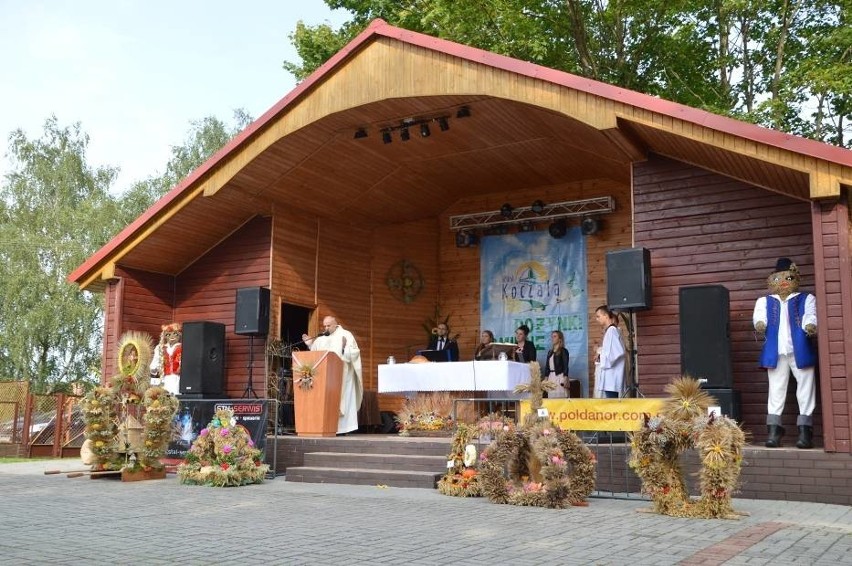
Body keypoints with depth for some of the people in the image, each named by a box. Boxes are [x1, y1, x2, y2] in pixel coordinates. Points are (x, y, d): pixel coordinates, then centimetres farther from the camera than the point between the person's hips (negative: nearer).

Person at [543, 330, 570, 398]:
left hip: (560, 377, -6)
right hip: (551, 377, 6)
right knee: (551, 397, 3)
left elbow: (565, 366, -9)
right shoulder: (550, 352, 15)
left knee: (560, 398, -10)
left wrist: (565, 379, -16)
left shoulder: (563, 351, -3)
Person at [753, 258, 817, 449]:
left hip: (800, 351, -1)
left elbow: (810, 315, -6)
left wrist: (810, 325, -30)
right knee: (776, 390, 3)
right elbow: (759, 315, -4)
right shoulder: (764, 301, 16)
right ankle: (773, 431, 5)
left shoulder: (806, 299, 12)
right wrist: (760, 323, -29)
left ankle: (805, 431, 5)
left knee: (805, 389, 0)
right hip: (775, 352, 1)